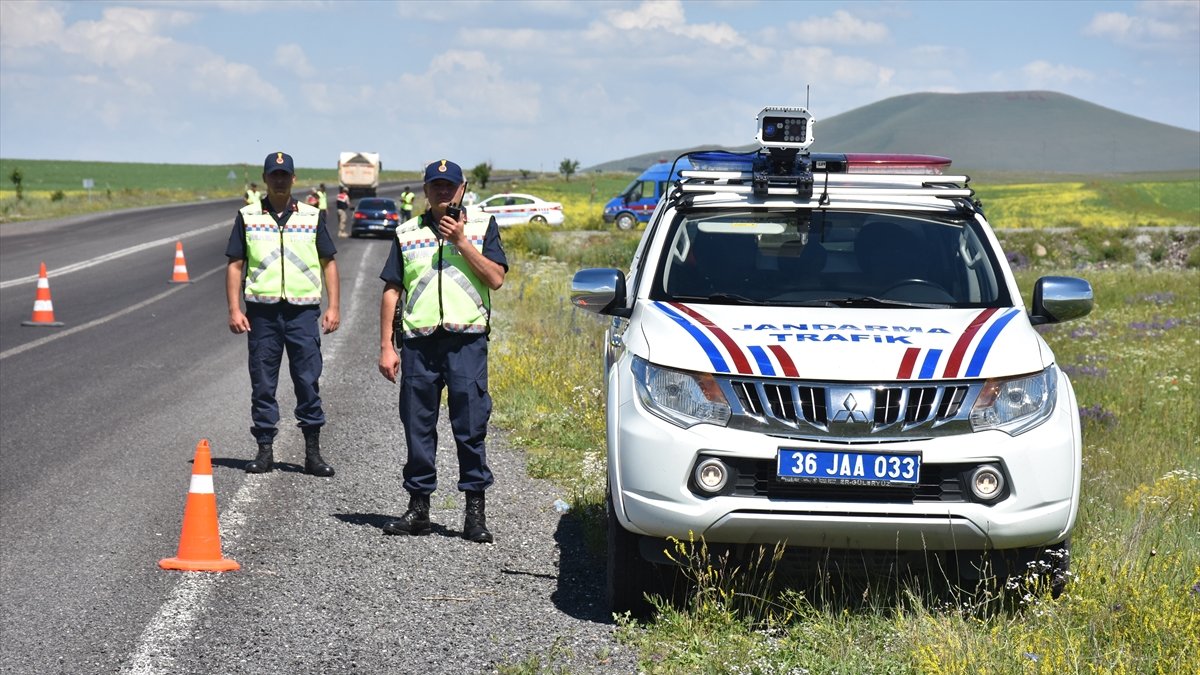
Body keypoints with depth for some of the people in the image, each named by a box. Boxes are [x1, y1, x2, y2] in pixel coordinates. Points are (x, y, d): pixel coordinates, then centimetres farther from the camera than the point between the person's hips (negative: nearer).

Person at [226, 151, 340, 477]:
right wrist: (234, 310, -2)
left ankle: (312, 451, 4)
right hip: (262, 310, 0)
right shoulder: (248, 217, 7)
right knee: (262, 384, 4)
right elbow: (235, 265, 7)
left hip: (303, 310, 0)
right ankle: (265, 449, 11)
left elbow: (328, 263, 11)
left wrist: (333, 307, 2)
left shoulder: (312, 216, 8)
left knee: (308, 381, -1)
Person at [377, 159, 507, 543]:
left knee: (470, 426, -4)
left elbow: (496, 279, -3)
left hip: (467, 341, -2)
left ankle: (476, 511, 3)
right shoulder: (407, 233, 13)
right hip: (418, 342, 2)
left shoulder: (483, 226, 8)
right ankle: (418, 508, 15)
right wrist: (386, 347, 6)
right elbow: (391, 291, 12)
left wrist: (461, 242, -10)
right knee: (417, 427, 5)